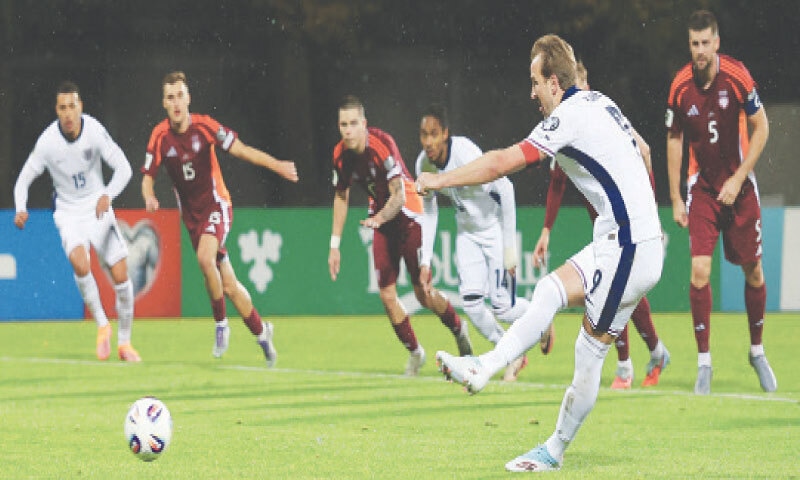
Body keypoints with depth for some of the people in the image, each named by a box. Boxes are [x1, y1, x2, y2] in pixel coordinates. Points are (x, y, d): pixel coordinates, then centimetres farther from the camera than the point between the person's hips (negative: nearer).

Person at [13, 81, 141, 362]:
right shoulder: (47, 142, -14)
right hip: (68, 214, -1)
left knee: (121, 275, -7)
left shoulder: (94, 130, -15)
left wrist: (108, 195, -32)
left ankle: (124, 342, 12)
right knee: (80, 263, -30)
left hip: (99, 209, 1)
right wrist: (21, 209, -23)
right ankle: (102, 326, -11)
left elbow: (123, 168, -14)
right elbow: (24, 179, -4)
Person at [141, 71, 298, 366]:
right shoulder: (160, 137, -7)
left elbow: (240, 150, -13)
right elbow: (148, 177, -1)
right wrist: (149, 197, -23)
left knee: (205, 256, -31)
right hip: (191, 214, 3)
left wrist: (276, 165, -24)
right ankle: (260, 331, 25)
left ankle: (221, 324, -15)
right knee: (228, 285, 6)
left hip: (216, 205, -3)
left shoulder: (204, 126, -13)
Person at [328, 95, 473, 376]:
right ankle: (414, 352, 13)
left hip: (408, 216, -5)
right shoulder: (340, 154, -8)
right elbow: (341, 197, 8)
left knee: (424, 294, -2)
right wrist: (335, 245, 6)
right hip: (381, 219, 5)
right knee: (387, 295, -5)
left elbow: (399, 194, -28)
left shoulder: (382, 145, -26)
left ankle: (459, 330, 26)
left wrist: (380, 218, -47)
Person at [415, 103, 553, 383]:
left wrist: (510, 247, -23)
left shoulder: (466, 155, -30)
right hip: (467, 232, 6)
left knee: (502, 307, -9)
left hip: (494, 227, -6)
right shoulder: (423, 165, -10)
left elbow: (505, 190, -25)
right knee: (470, 301, -8)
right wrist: (426, 259, 1)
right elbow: (429, 212, 4)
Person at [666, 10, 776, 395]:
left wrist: (738, 179, -12)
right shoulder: (680, 86, -9)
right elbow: (674, 140, 3)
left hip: (740, 186, 0)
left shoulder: (737, 75, -14)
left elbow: (761, 127, -6)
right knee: (699, 270, -13)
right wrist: (675, 198, 1)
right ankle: (703, 363, -6)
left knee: (753, 271, 6)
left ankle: (757, 350, 26)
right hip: (701, 187, 0)